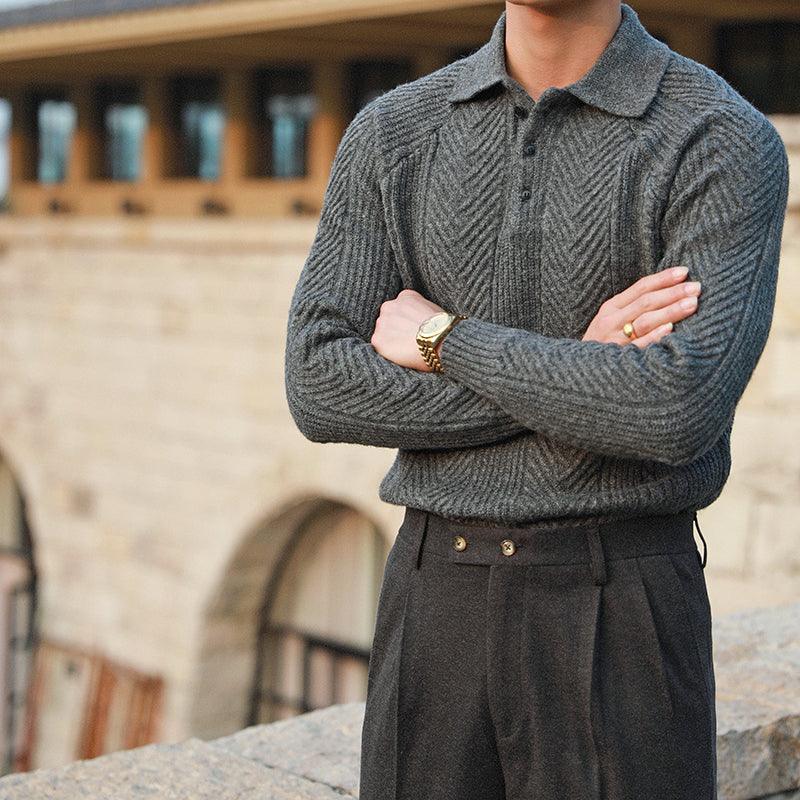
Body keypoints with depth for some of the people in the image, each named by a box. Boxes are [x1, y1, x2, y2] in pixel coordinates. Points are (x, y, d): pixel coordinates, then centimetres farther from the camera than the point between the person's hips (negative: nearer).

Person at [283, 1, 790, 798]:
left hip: (624, 628, -3)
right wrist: (582, 372, -14)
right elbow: (321, 391, -6)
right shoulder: (388, 134, 4)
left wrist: (443, 342, -12)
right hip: (441, 614, 4)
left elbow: (679, 417, -23)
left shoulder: (729, 147, -9)